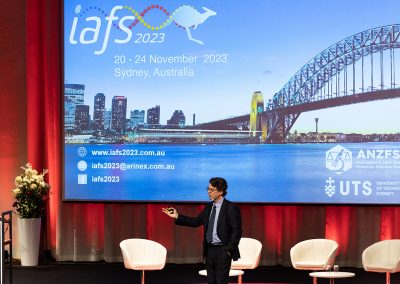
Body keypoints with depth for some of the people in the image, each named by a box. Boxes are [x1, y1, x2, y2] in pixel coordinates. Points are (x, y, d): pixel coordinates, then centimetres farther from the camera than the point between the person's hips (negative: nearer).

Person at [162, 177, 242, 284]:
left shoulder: (231, 208, -11)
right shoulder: (209, 207, 10)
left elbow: (237, 231, -12)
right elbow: (196, 222, 11)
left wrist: (228, 249, -15)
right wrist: (177, 216, 2)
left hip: (222, 251, -7)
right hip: (209, 250, 7)